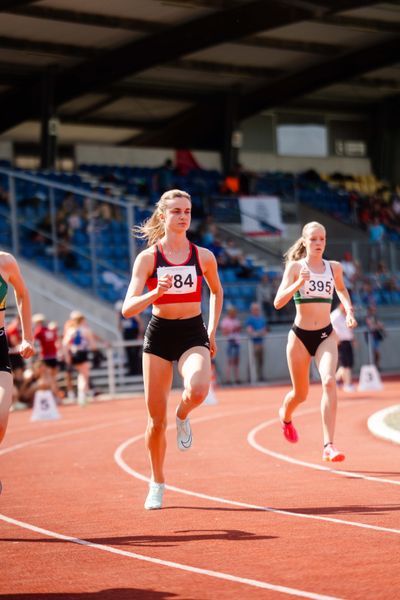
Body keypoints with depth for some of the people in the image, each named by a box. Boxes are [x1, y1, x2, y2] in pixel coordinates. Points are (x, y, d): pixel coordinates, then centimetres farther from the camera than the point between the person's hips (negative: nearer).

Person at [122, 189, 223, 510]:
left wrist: (212, 332, 15)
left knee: (198, 389, -33)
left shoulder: (204, 256, 0)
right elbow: (128, 309, -13)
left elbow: (217, 291, 20)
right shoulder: (147, 258, -6)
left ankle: (183, 417, 5)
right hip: (159, 334, 0)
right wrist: (156, 292, -30)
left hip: (193, 333, 0)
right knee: (156, 419, 4)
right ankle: (157, 483, 26)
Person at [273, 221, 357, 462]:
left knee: (329, 381, -24)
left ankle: (329, 445, -26)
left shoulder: (334, 268, 4)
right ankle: (285, 417, 49)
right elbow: (278, 302, -15)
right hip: (300, 336, -1)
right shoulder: (295, 267, -6)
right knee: (300, 394, 11)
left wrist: (349, 311, 9)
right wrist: (298, 283, -30)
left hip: (326, 335, 1)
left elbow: (342, 290, 27)